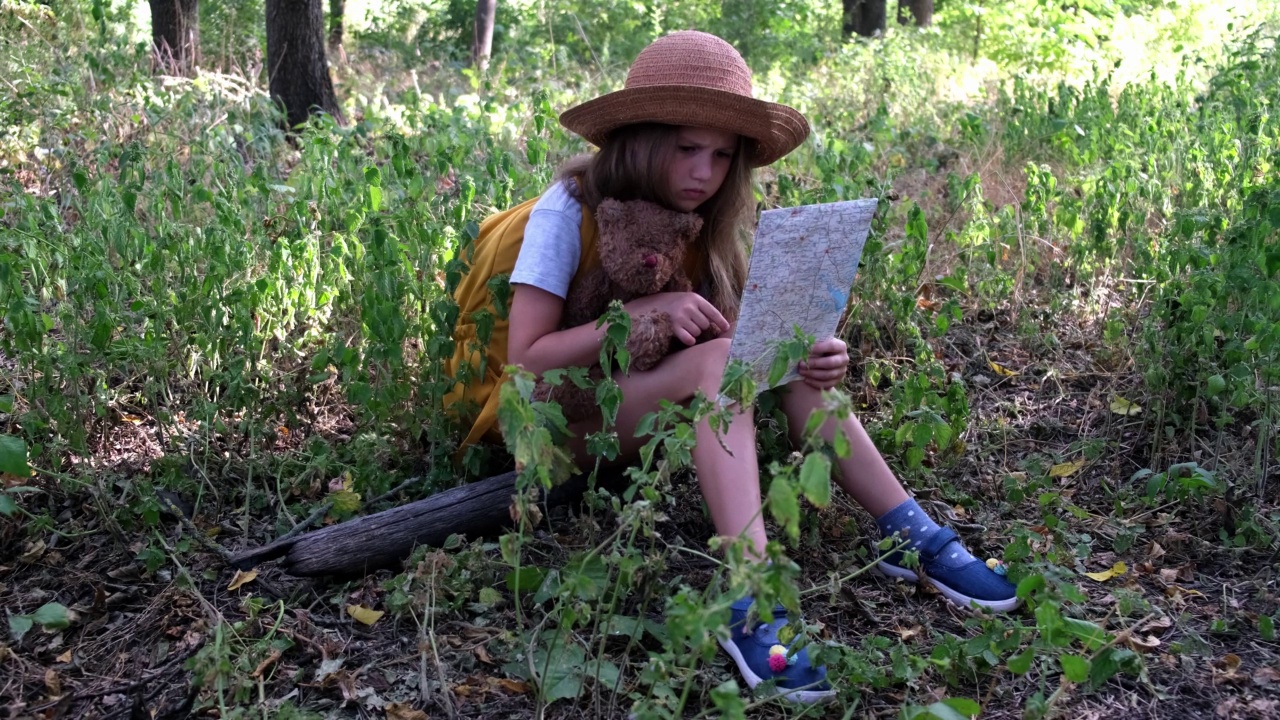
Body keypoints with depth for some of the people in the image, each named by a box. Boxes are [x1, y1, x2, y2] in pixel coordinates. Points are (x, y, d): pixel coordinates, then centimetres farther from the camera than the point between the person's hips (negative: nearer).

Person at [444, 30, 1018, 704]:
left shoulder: (698, 220, -1)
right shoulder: (569, 211, -18)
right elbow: (526, 360, -23)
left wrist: (810, 354, -27)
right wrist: (646, 311, -31)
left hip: (639, 396, 6)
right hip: (542, 413, -6)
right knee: (720, 359, -31)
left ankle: (909, 535, -15)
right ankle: (751, 604, -40)